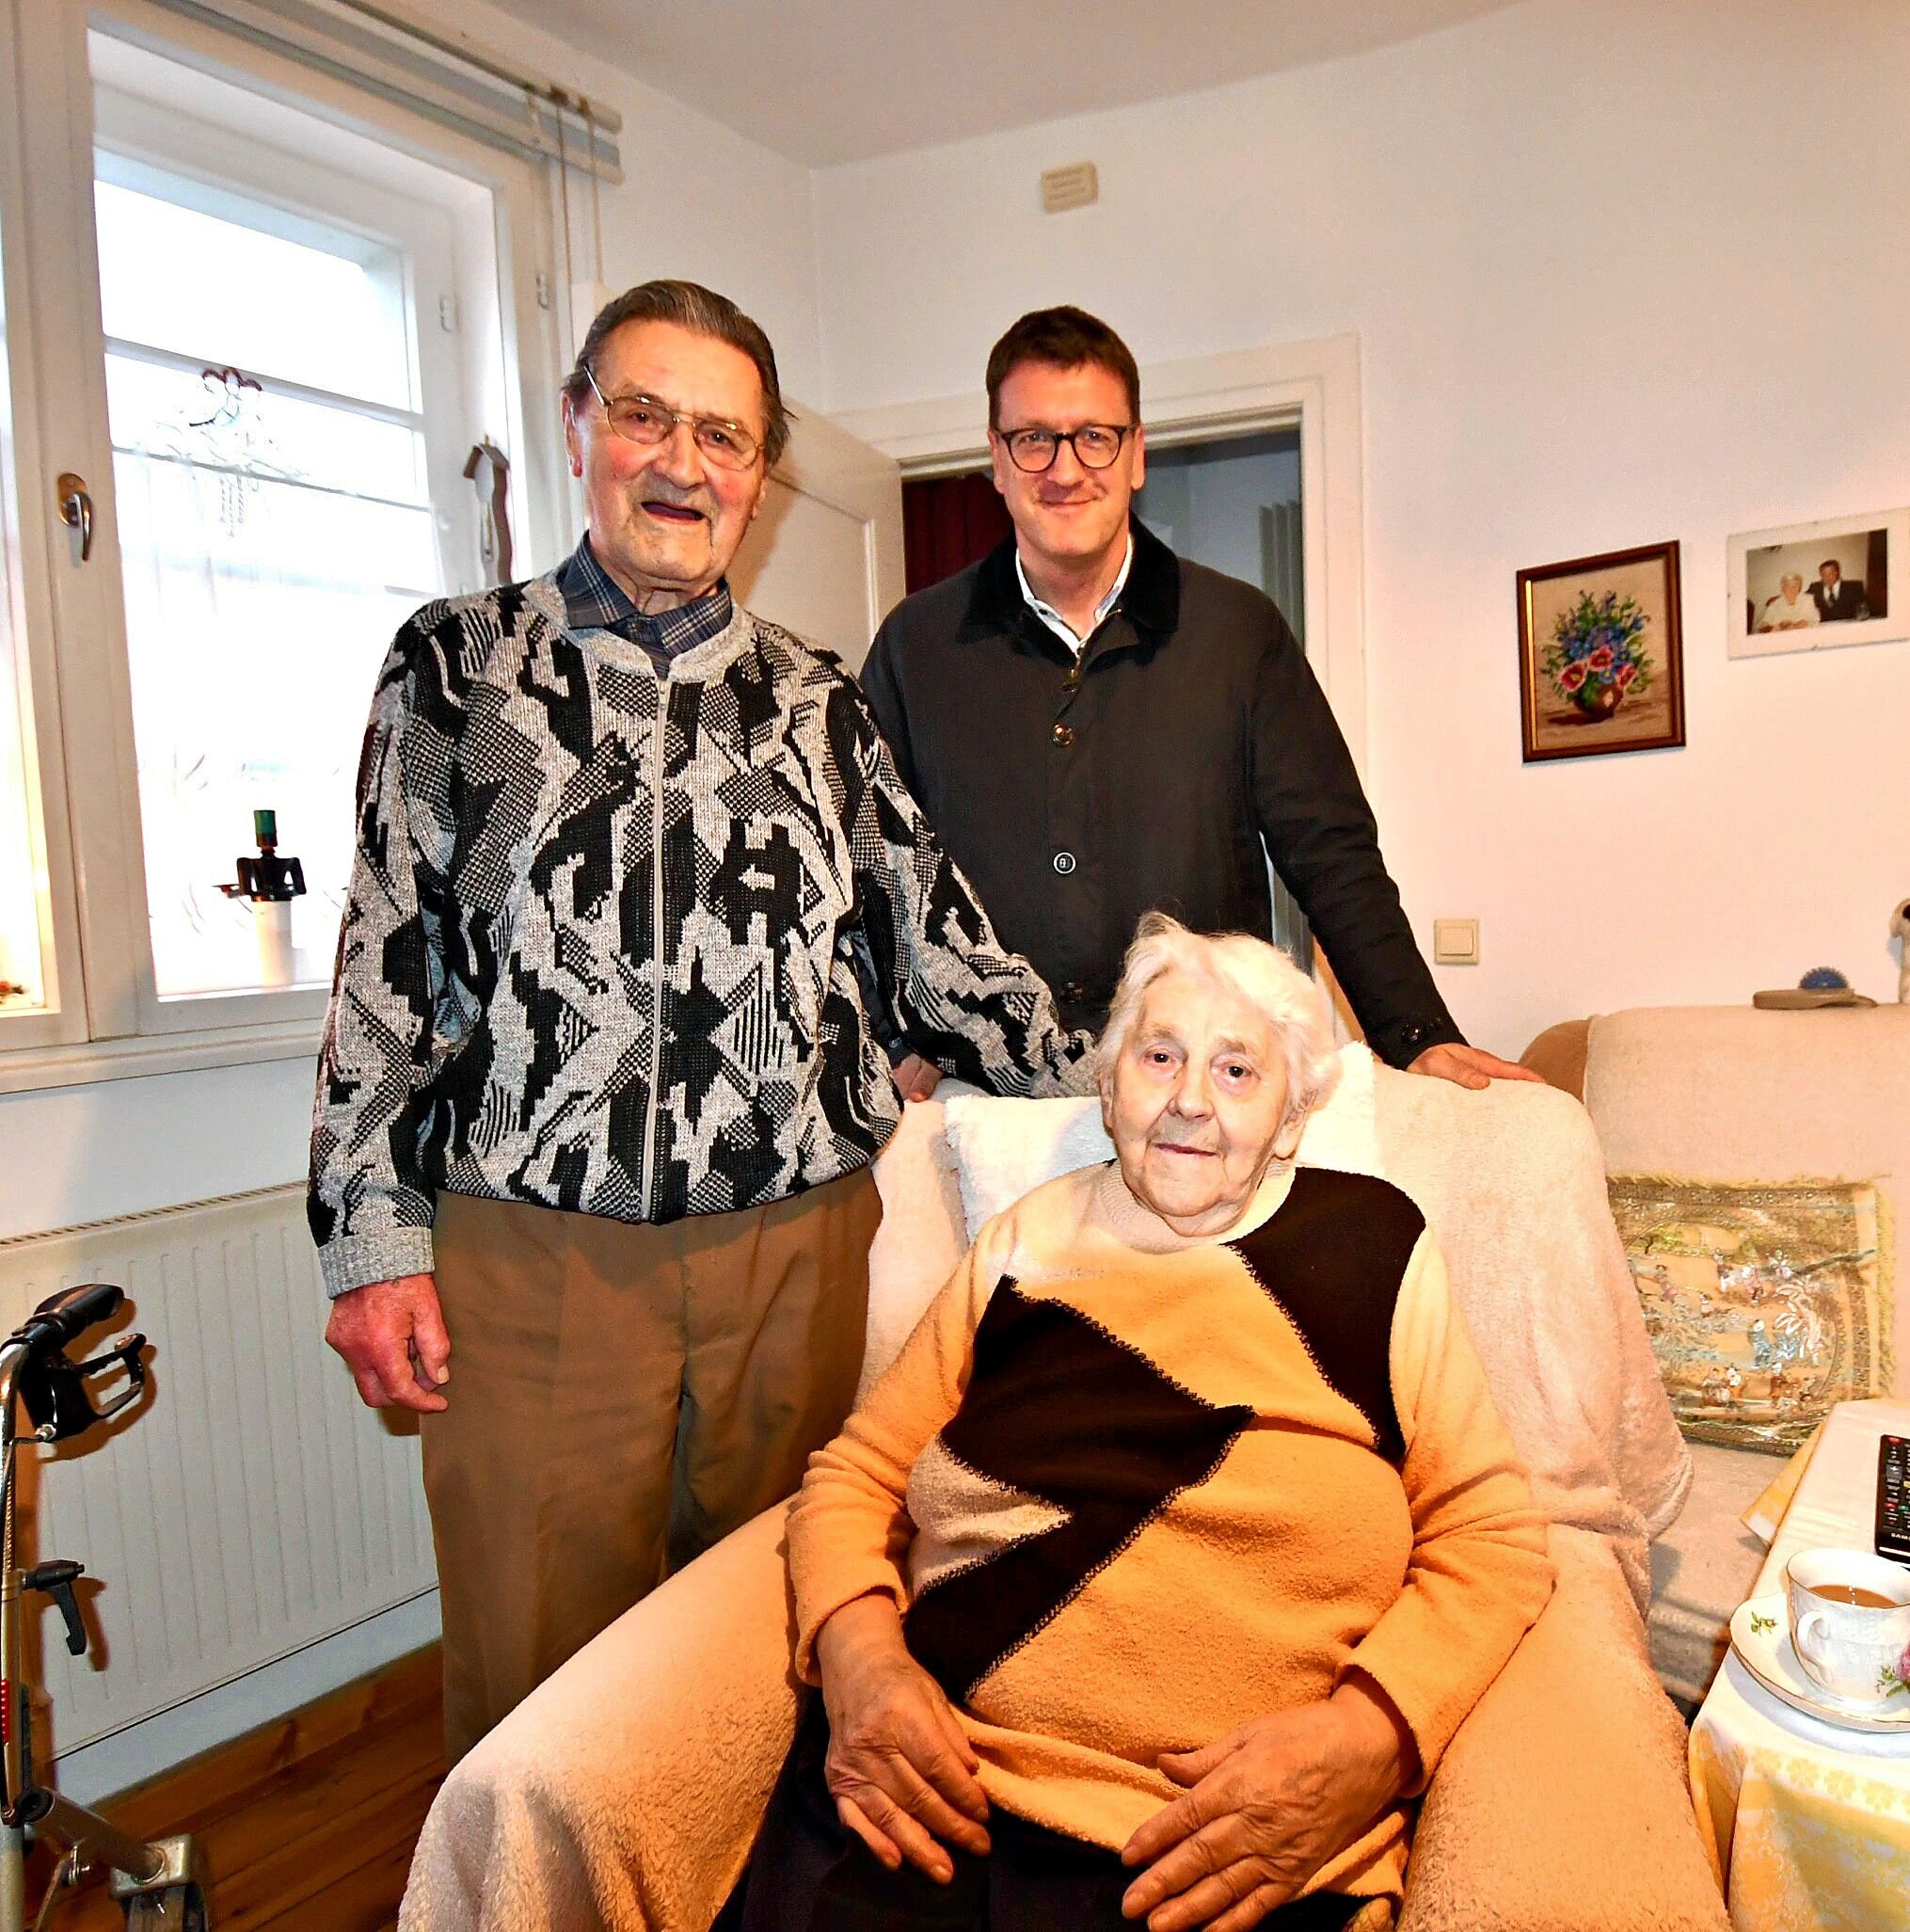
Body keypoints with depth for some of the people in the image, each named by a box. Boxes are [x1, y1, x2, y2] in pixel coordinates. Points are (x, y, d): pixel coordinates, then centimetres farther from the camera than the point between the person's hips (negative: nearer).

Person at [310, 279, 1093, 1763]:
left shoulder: (814, 699, 10)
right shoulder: (459, 664, 7)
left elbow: (941, 948, 11)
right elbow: (387, 964, 6)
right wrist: (374, 1240, 1)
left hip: (804, 1247, 2)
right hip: (531, 1252, -1)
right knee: (541, 1686, 8)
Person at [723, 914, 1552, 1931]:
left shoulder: (1372, 1248, 6)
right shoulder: (1023, 1242, 12)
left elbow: (1492, 1537, 6)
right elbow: (854, 1475, 13)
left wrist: (1370, 1734, -10)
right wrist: (855, 1651, -6)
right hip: (928, 1816, 2)